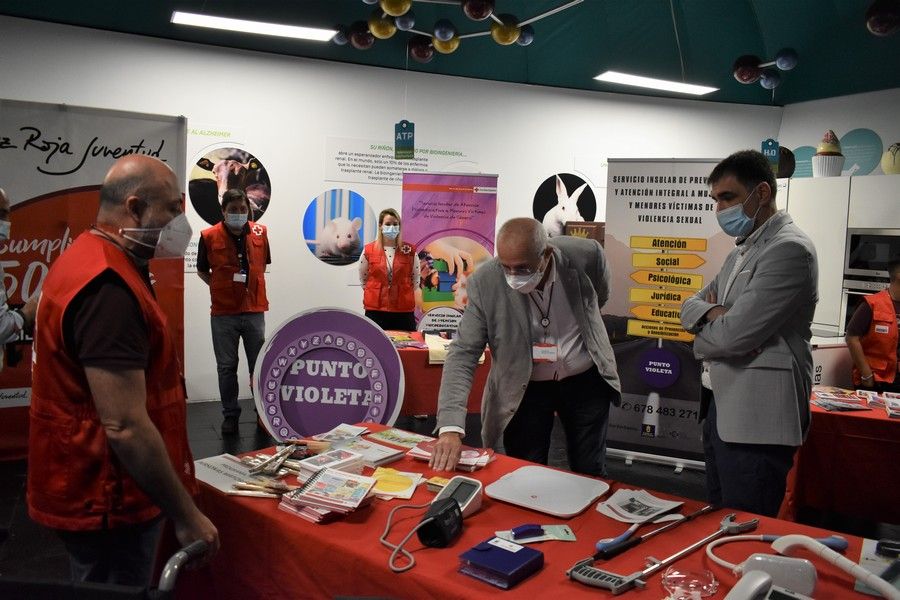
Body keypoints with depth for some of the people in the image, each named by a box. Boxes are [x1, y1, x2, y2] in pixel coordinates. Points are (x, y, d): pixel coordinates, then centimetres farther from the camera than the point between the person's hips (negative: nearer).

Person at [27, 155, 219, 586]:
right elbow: (125, 427, -29)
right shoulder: (107, 286, -26)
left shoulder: (86, 260, 8)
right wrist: (186, 516, -22)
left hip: (90, 487, 10)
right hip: (105, 502, -10)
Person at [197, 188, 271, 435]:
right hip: (223, 312, -1)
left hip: (254, 310, 2)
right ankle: (230, 415, 20)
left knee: (259, 364, 9)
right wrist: (220, 287, -3)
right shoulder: (209, 236, -6)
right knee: (226, 367, 7)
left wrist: (252, 284, 6)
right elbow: (202, 271, 8)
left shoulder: (260, 233, 1)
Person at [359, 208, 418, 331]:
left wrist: (404, 295, 11)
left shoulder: (409, 251, 1)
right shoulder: (369, 250, 1)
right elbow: (363, 279, 14)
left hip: (404, 311, 0)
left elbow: (415, 279, 12)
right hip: (375, 310, 0)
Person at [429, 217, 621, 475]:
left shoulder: (585, 255, -20)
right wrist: (451, 427, -33)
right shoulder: (485, 282, -23)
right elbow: (462, 355, -22)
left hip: (585, 379, 1)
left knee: (590, 475, 14)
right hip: (523, 388, -1)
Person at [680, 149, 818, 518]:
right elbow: (690, 305, 12)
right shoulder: (742, 251, 14)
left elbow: (734, 335, -22)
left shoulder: (789, 249, -16)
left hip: (757, 418, -9)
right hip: (721, 406, 9)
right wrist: (713, 313, -10)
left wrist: (701, 337, -1)